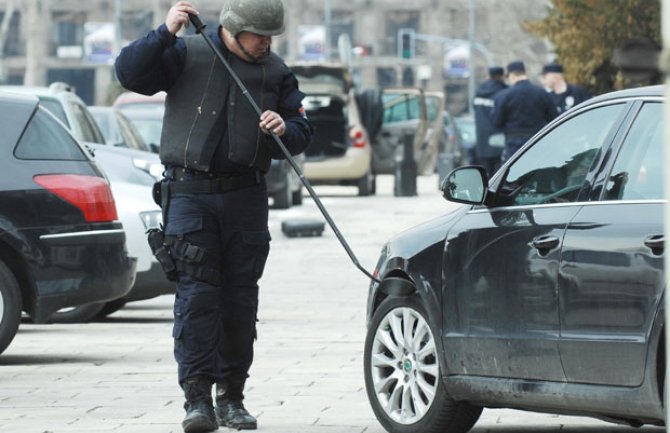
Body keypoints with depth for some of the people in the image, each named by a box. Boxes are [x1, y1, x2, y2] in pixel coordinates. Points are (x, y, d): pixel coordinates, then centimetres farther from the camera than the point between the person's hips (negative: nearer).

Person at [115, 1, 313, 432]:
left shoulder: (276, 72, 9)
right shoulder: (187, 54, 0)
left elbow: (302, 132, 9)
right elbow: (130, 73, -9)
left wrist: (285, 129, -14)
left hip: (246, 195, 3)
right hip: (190, 191, -3)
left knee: (240, 298, 5)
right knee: (196, 295, -11)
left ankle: (232, 396, 14)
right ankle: (197, 396, -12)